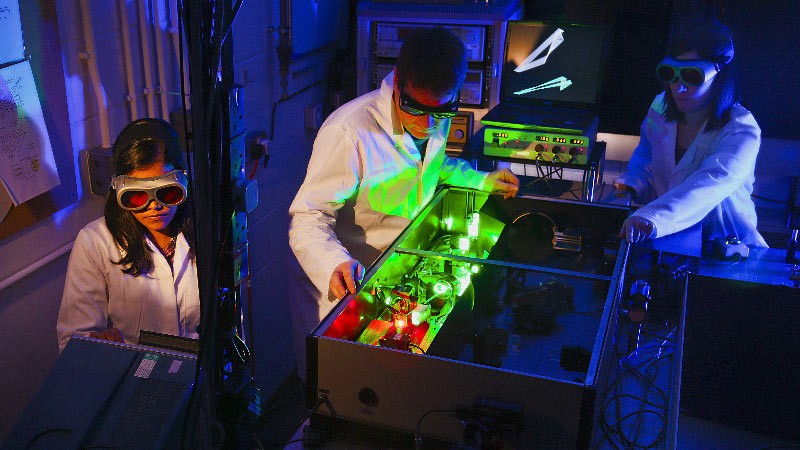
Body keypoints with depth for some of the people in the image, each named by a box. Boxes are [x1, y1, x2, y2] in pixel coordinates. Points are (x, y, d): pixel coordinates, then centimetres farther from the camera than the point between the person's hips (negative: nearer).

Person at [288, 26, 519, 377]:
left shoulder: (437, 121, -5)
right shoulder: (348, 131, -29)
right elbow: (308, 217, -28)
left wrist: (483, 181, 10)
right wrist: (333, 263, -46)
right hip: (350, 281, -6)